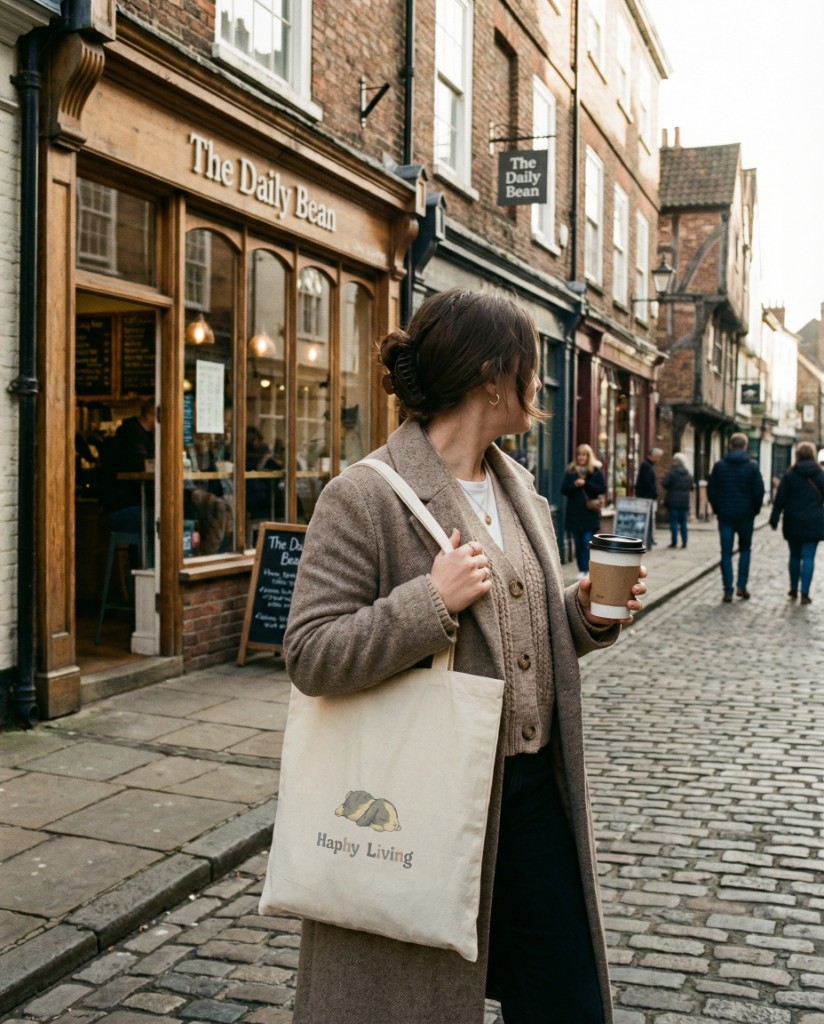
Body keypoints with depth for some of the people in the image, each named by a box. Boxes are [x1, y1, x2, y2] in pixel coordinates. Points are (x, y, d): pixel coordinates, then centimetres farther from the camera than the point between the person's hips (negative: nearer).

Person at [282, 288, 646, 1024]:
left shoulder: (520, 490, 11)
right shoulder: (364, 497, -14)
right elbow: (310, 656, -18)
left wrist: (583, 616, 1)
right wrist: (433, 599, -25)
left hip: (534, 791, 7)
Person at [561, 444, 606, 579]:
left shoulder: (596, 471, 1)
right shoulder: (570, 471, 7)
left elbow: (602, 489, -6)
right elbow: (563, 489, 1)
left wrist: (585, 484, -13)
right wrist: (575, 485, -16)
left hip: (590, 513, -3)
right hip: (574, 513, 3)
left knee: (588, 543, -9)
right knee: (578, 544, 7)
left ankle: (589, 570, -7)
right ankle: (581, 570, 14)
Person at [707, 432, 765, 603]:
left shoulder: (719, 465, 0)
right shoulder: (752, 466, -5)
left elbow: (711, 489, 1)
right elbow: (759, 491, -6)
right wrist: (755, 510, 8)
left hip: (725, 515, 1)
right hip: (745, 515, -1)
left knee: (726, 553, 4)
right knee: (745, 550, 16)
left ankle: (728, 591, 2)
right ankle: (742, 586, 8)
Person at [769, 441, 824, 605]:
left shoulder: (789, 475, -3)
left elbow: (780, 499, -4)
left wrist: (774, 519, 3)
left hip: (793, 522, 0)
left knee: (795, 556, 14)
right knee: (808, 557, -1)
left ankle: (794, 590, 24)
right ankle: (805, 594, -6)